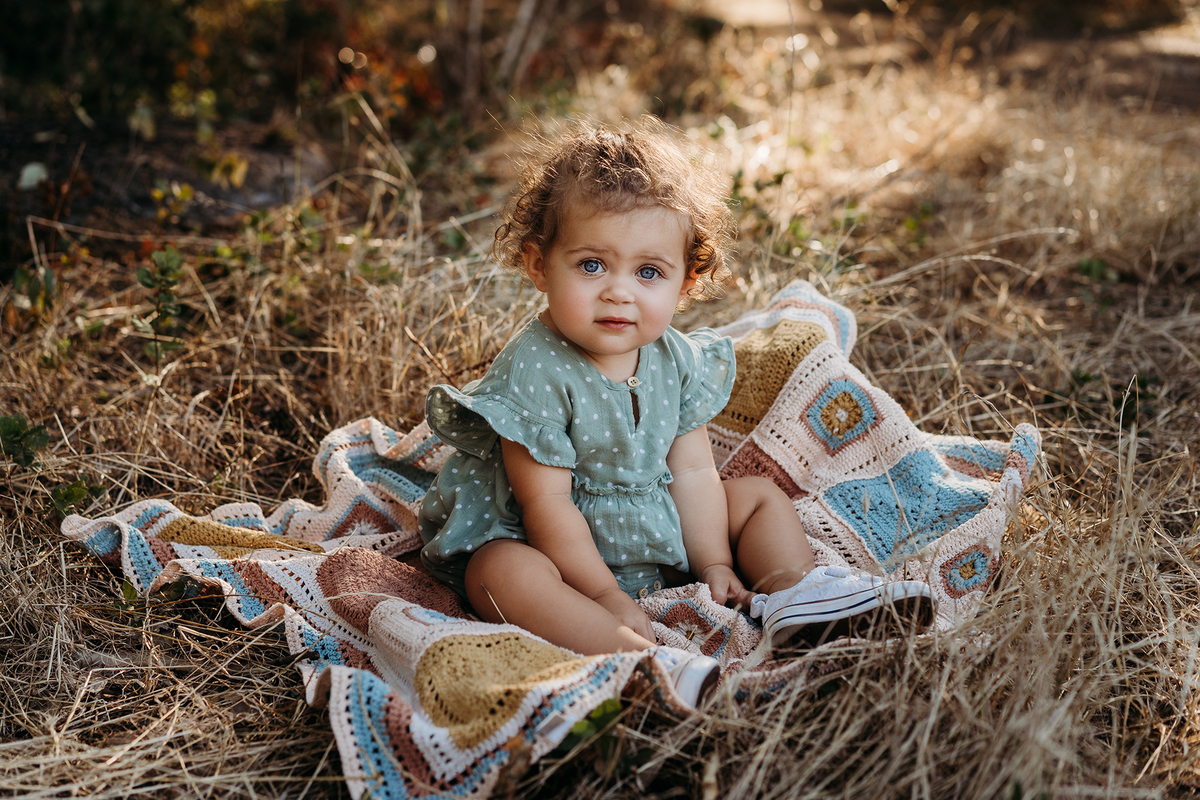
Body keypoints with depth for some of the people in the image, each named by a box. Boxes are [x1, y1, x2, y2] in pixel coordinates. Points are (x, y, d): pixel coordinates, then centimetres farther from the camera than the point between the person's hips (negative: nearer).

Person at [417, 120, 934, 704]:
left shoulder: (677, 360, -5)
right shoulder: (534, 372, -24)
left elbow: (691, 472, 1)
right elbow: (547, 503, -23)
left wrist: (714, 563, -5)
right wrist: (603, 595, -22)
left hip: (659, 536, 6)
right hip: (563, 547, -6)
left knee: (759, 497, 8)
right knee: (503, 571, -37)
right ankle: (643, 659, -50)